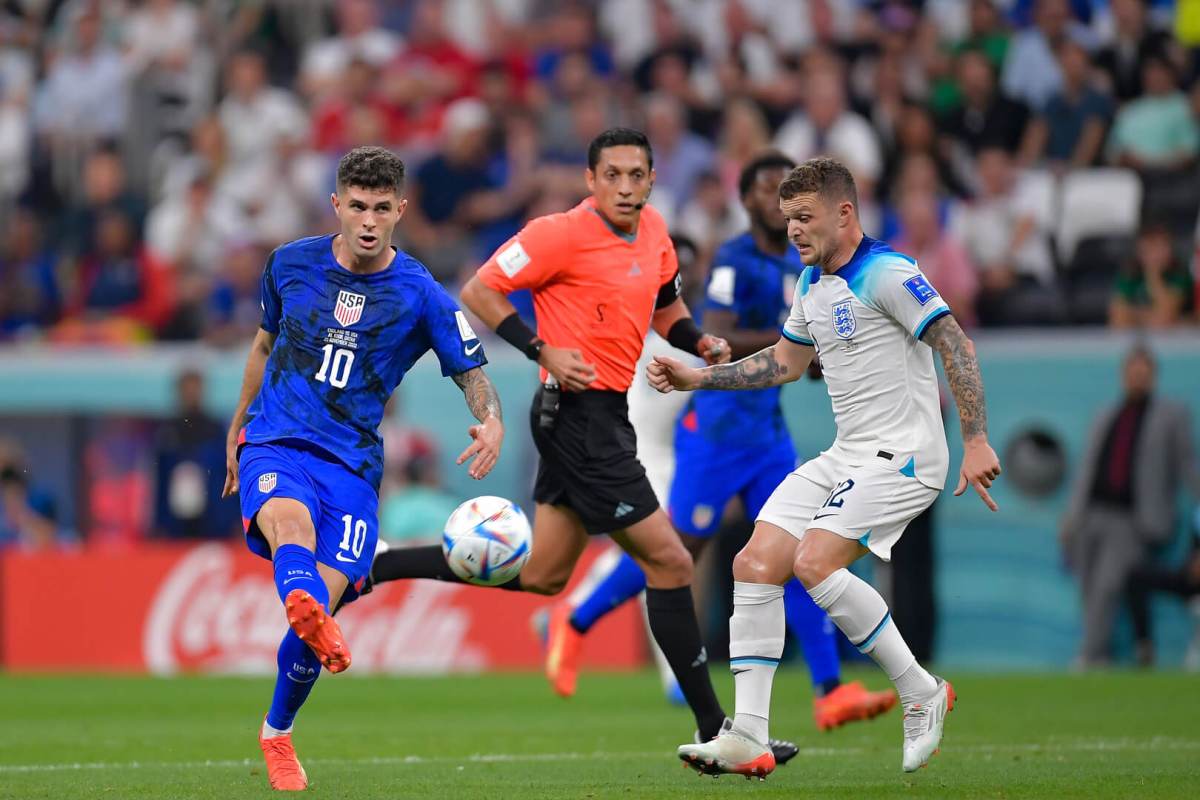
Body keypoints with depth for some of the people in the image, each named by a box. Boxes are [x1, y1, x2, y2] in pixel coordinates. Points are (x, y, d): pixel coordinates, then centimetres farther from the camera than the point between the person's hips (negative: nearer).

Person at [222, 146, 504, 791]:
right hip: (275, 446, 1)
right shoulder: (292, 264, 7)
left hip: (353, 464, 0)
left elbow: (472, 374, 1)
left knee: (320, 607, -13)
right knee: (290, 519, -36)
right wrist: (237, 427, 32)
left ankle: (277, 733, 16)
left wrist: (492, 422, -21)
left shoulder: (421, 296, 0)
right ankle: (308, 613, -71)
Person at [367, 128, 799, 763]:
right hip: (580, 415, -9)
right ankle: (714, 732, -2)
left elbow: (664, 310, 24)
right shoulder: (561, 234, -15)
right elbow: (479, 292, -10)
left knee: (541, 574, 15)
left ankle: (375, 567, 23)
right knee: (669, 562, -8)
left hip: (605, 417, 9)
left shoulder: (653, 231, 9)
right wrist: (544, 350, -19)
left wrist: (700, 342, 4)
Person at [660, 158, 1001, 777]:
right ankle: (748, 739, -3)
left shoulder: (886, 273, -14)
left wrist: (977, 441, -23)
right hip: (843, 458, 9)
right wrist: (697, 377, 19)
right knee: (755, 565, -2)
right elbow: (785, 362, 27)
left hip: (902, 457, -9)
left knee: (815, 561, -25)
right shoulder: (811, 284, 14)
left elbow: (956, 346, -17)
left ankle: (920, 693, -10)